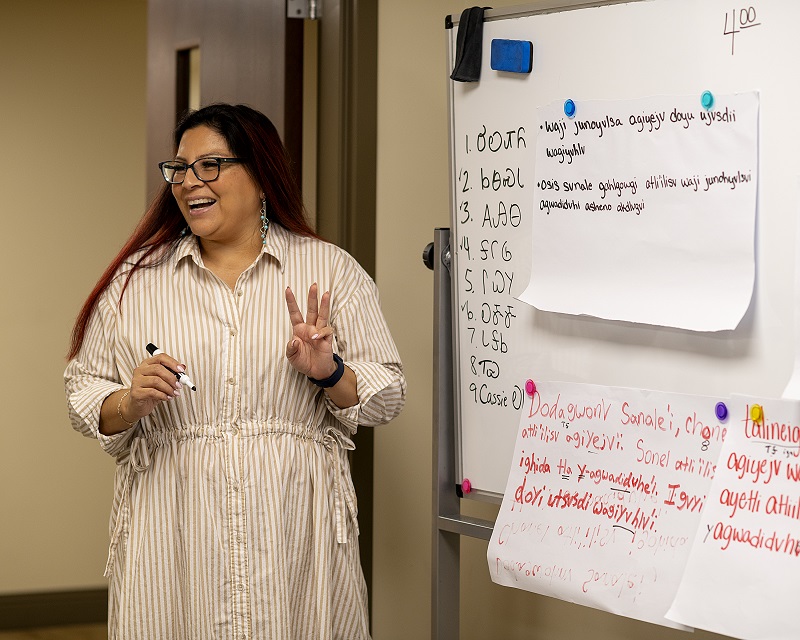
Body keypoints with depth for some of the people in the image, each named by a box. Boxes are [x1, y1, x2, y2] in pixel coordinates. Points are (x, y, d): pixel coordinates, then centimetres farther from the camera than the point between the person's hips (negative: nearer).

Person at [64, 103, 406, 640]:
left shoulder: (331, 270, 6)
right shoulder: (136, 278, 8)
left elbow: (387, 396, 5)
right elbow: (84, 396, 9)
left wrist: (328, 374, -13)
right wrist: (131, 402, -11)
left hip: (293, 528, 0)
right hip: (173, 531, 1)